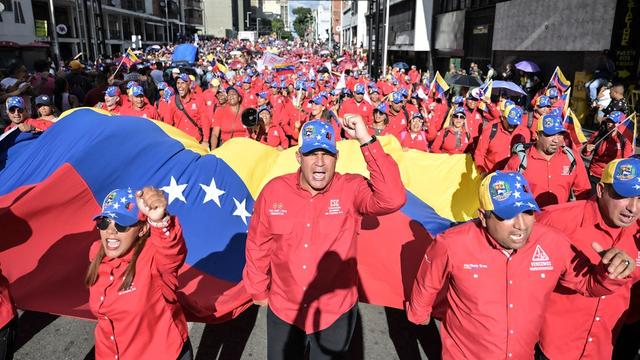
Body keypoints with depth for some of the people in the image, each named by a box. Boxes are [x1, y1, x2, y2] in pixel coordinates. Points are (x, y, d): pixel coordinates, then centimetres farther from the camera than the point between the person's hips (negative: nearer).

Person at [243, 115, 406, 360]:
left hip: (336, 312, -1)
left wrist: (366, 140, -37)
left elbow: (392, 199, -36)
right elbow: (259, 245, -1)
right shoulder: (273, 191, -12)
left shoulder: (351, 190, -17)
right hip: (283, 310, 1)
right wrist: (259, 291, 9)